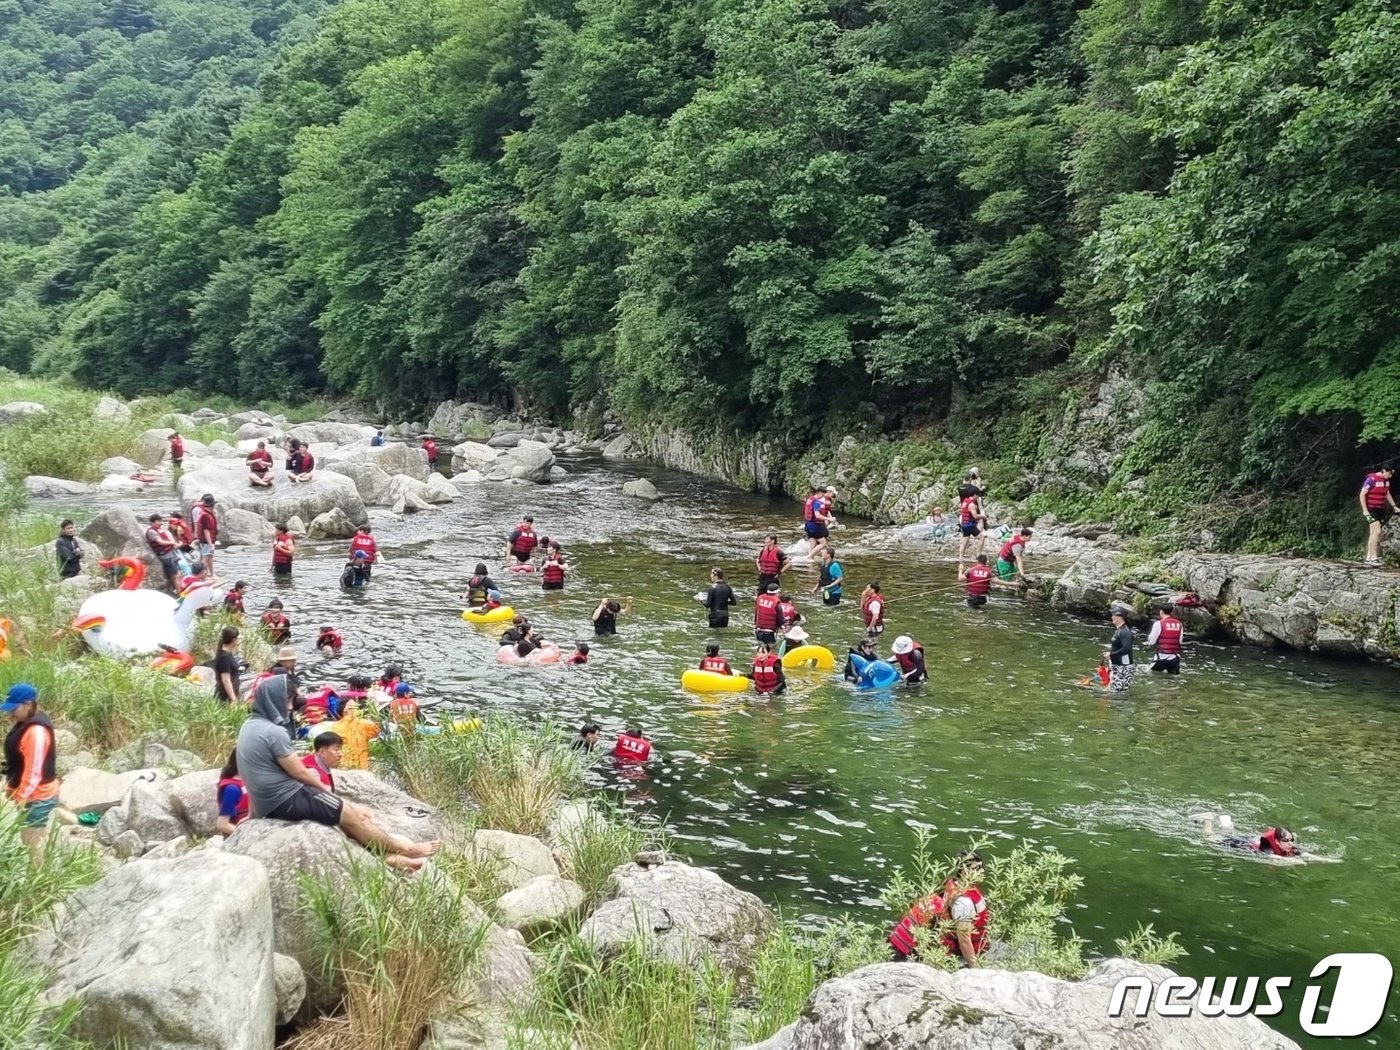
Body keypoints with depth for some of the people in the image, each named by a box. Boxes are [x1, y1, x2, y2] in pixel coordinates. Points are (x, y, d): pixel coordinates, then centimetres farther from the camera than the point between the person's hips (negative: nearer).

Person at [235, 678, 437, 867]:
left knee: (349, 811, 12)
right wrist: (324, 788, 3)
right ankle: (405, 850, 12)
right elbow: (299, 773, -15)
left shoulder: (251, 725, 9)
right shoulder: (273, 732, -22)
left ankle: (392, 854, 12)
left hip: (270, 801, 10)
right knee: (353, 816, 0)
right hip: (286, 799, -10)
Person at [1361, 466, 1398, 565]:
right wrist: (1365, 510, -18)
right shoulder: (1371, 479, -17)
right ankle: (1374, 557, -14)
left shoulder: (1386, 481, 6)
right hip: (1371, 510, -8)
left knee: (1373, 534, 10)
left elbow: (1387, 494, 22)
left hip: (1380, 510, 8)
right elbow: (1362, 495, -15)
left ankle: (1368, 558, 14)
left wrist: (1394, 506, 13)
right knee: (1377, 532, -17)